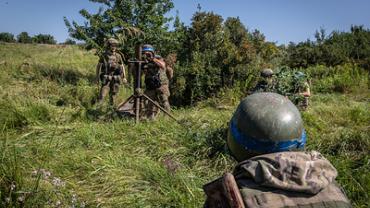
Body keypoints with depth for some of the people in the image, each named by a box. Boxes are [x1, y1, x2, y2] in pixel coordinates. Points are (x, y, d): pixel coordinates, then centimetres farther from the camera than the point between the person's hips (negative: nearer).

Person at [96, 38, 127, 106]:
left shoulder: (118, 56, 5)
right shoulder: (104, 55, -1)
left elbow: (122, 66, 12)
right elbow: (98, 66, 5)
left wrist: (124, 77, 7)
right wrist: (97, 77, 3)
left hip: (115, 78, 2)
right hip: (106, 78, -2)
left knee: (113, 95, 7)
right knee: (102, 95, -9)